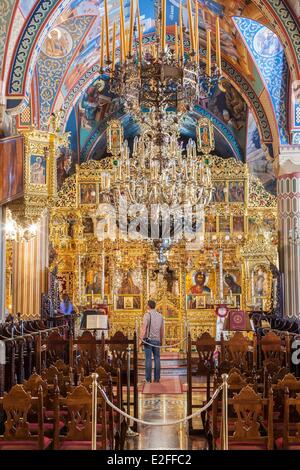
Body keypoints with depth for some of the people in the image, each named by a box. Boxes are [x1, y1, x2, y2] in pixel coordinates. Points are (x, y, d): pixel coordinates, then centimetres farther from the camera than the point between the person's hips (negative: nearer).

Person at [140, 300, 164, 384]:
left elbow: (144, 328, -14)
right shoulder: (160, 316, 10)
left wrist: (141, 339, -13)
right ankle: (157, 378, 7)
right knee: (157, 359, 7)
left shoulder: (147, 315, -6)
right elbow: (162, 329, 13)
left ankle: (148, 379, -3)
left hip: (148, 339, -4)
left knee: (148, 359, -4)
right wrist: (161, 340, 22)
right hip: (157, 340, 4)